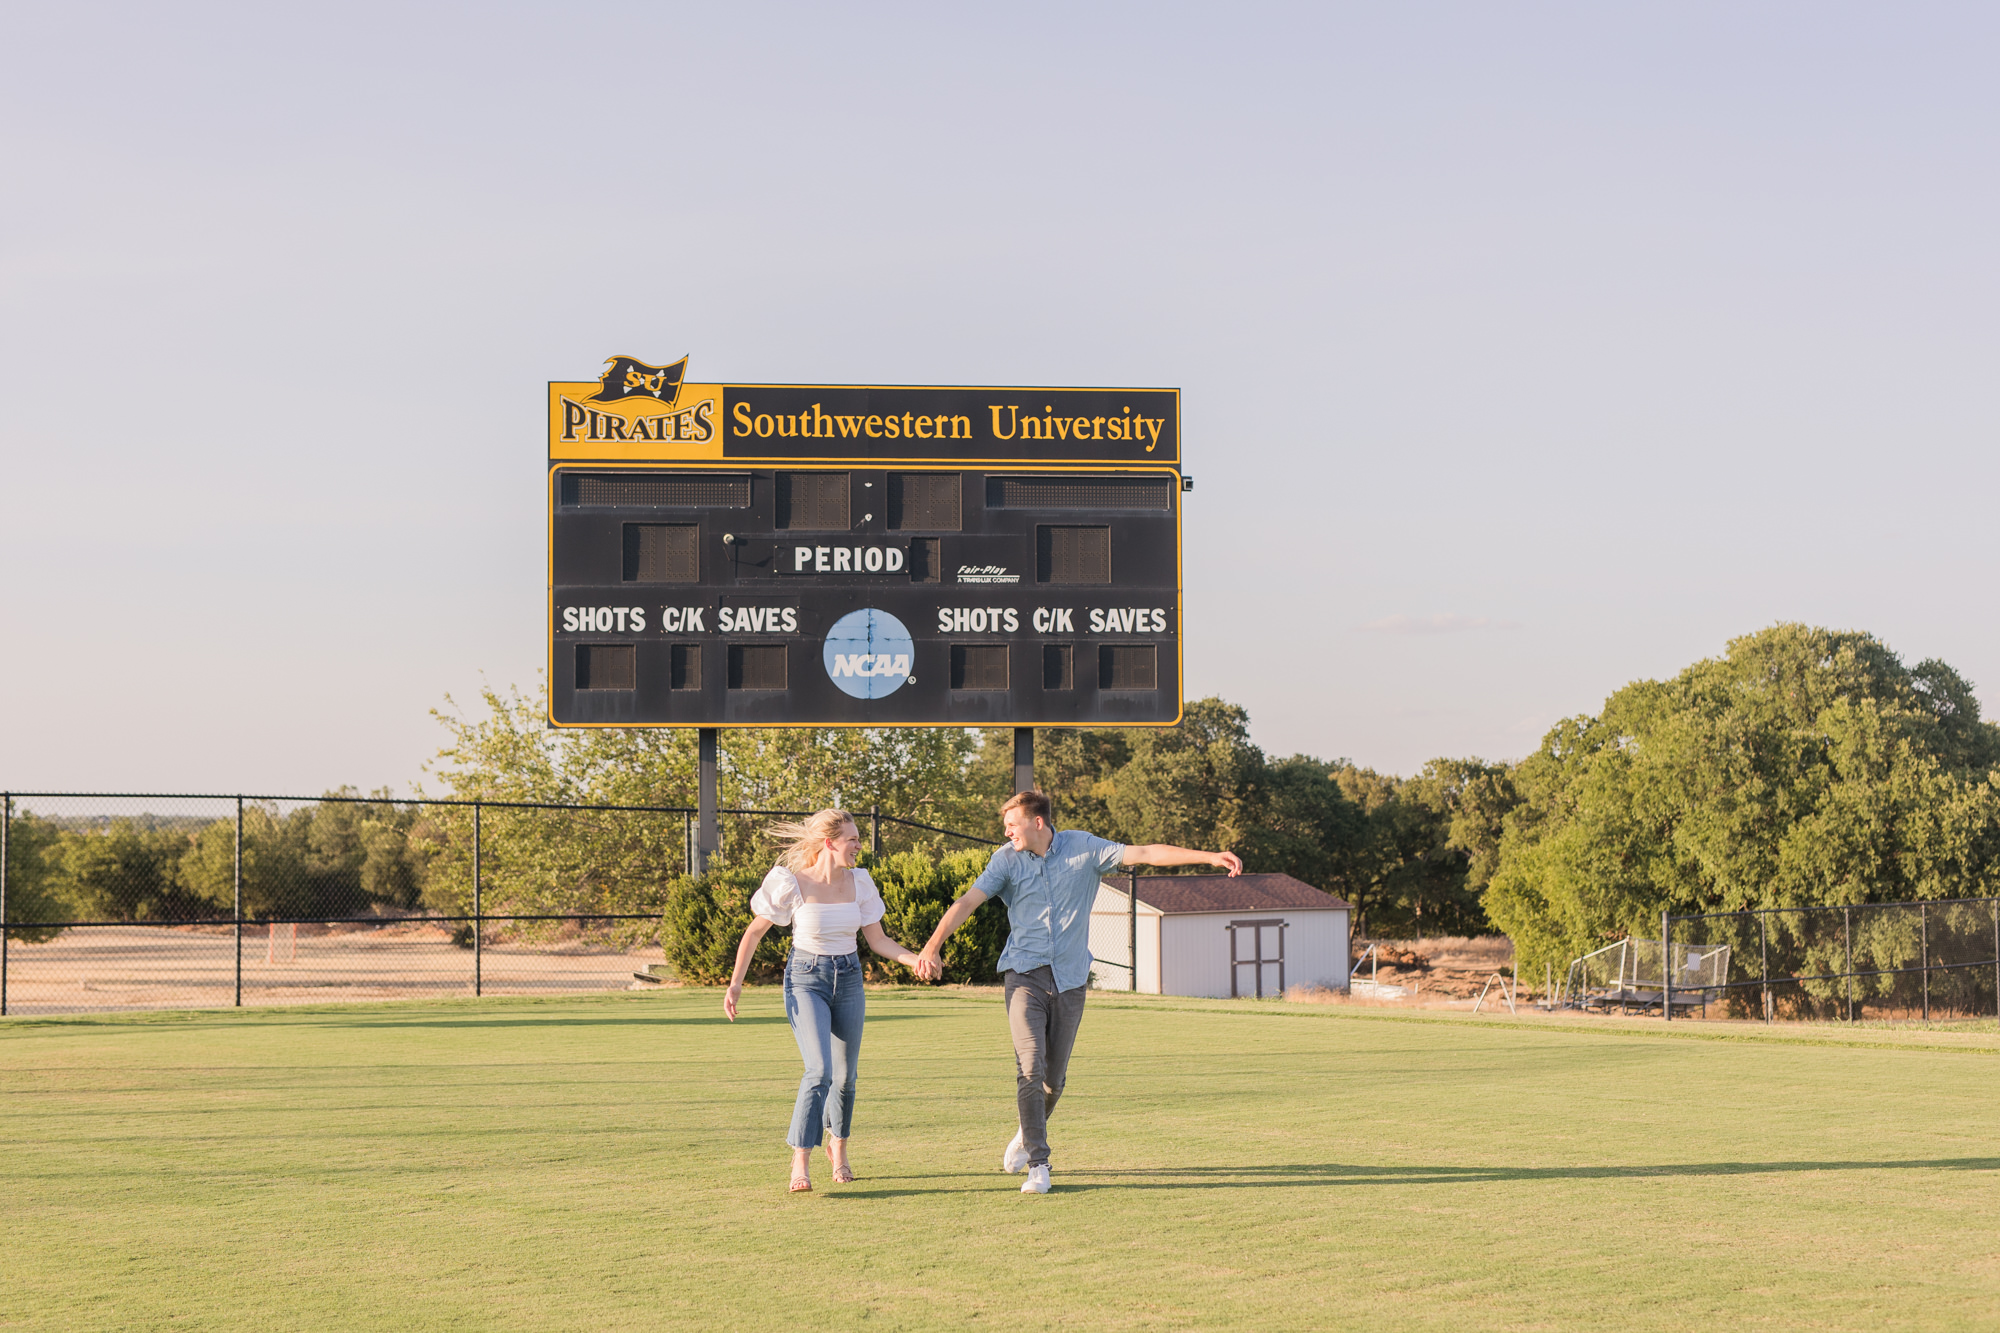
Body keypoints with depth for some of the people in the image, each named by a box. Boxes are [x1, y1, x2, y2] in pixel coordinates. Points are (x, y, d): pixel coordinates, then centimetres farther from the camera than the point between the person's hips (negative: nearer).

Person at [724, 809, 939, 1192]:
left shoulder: (859, 884, 0)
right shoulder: (793, 884, -13)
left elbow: (878, 940, 5)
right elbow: (754, 933, -4)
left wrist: (914, 960, -12)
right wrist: (735, 984, -7)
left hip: (848, 981, 5)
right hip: (805, 978, -5)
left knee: (845, 1075, 11)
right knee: (819, 1070, -20)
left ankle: (837, 1147, 36)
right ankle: (800, 1163, -17)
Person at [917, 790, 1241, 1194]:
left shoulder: (1083, 847, 0)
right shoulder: (1008, 859, -1)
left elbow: (1145, 853, -4)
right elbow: (967, 902, -9)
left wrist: (1210, 857, -10)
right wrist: (933, 946, -23)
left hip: (1069, 979, 1)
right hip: (1024, 976, -1)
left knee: (1054, 1076, 7)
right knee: (1030, 1067, -15)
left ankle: (1028, 1135, 37)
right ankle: (1038, 1164, -10)